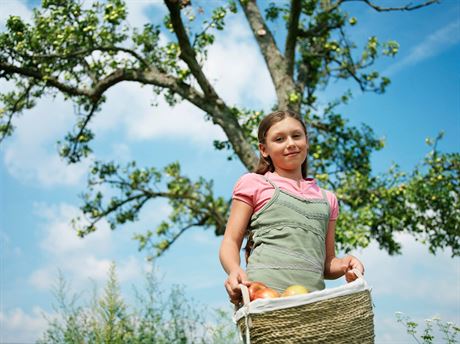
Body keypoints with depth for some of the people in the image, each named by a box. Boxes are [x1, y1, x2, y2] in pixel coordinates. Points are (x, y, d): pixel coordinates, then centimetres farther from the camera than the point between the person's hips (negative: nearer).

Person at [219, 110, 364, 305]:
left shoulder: (327, 199, 25)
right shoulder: (253, 183, 15)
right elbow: (230, 243, 9)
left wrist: (344, 265, 4)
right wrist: (234, 270, -13)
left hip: (312, 295, 4)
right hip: (262, 291, -3)